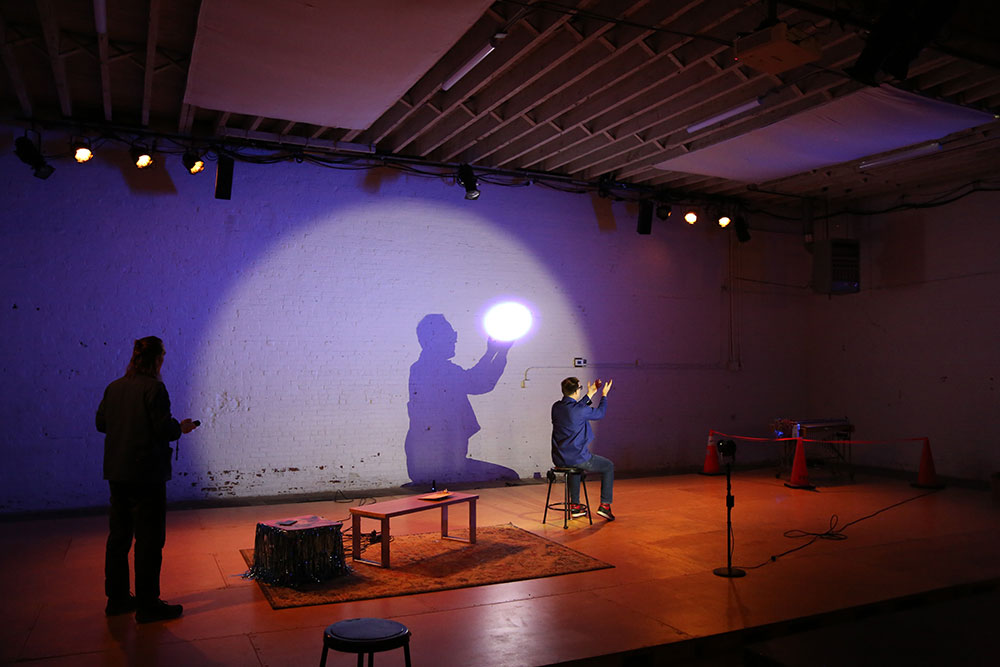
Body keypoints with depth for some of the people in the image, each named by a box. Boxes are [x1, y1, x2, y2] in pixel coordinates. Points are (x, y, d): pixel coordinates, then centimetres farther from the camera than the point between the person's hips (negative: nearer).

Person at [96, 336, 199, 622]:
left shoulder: (114, 387, 7)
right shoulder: (154, 388, -15)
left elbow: (101, 423, 13)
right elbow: (164, 429, -19)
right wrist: (182, 427, 0)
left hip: (116, 473, 8)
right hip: (146, 474, -8)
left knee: (119, 535, 16)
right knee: (149, 538, 1)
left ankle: (116, 598, 26)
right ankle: (147, 604, 6)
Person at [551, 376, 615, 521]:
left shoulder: (556, 406, 1)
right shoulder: (581, 411, -19)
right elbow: (600, 413, 2)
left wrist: (590, 395, 29)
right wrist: (604, 395, 18)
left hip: (559, 459, 7)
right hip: (577, 458, -6)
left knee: (574, 465, 40)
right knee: (608, 466, 16)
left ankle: (575, 505, 37)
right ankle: (605, 505, 13)